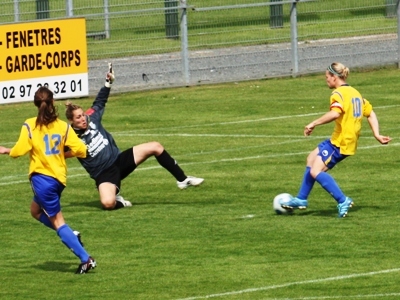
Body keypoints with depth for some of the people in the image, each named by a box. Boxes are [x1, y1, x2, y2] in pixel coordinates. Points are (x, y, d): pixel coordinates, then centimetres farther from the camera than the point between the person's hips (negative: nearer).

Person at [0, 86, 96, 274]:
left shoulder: (29, 126, -10)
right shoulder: (63, 126, 1)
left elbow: (19, 151, -15)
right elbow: (81, 150, -4)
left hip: (42, 178, -5)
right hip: (59, 178, 5)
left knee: (57, 221, 1)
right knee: (36, 210, 28)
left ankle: (86, 259, -5)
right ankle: (70, 235, 13)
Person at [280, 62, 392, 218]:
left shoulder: (339, 93, -14)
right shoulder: (355, 93, 16)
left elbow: (335, 113, -33)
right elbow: (370, 113, 18)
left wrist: (314, 124, -25)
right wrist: (376, 135, 16)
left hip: (340, 143, -10)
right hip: (351, 140, 10)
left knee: (316, 171, -13)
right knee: (312, 158, 21)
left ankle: (343, 201, -17)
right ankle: (301, 199, 28)